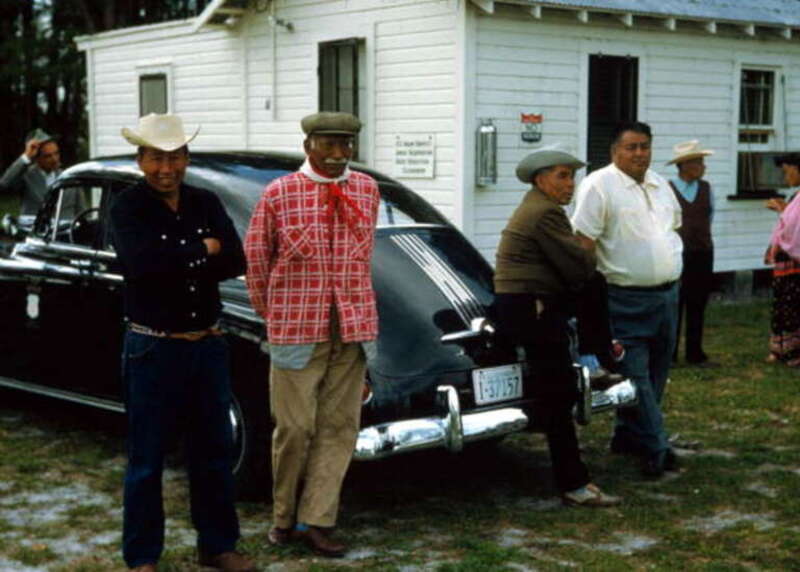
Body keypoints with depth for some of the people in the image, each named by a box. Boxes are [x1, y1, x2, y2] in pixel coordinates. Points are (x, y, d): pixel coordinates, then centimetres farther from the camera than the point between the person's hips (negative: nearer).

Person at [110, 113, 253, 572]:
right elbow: (141, 262, -25)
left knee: (215, 451, 13)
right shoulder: (128, 207, -8)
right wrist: (202, 251, -14)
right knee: (147, 459, 4)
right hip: (153, 349, -4)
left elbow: (236, 262, -7)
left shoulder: (207, 204, 5)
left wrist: (174, 262, -17)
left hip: (208, 345, 5)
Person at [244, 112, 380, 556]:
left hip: (354, 325, 3)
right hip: (297, 327, -3)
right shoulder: (278, 194, -3)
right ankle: (284, 516, 18)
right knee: (295, 427, 0)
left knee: (339, 427, 3)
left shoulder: (368, 191, 8)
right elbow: (255, 257, 6)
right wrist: (271, 312, 12)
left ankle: (314, 520, 10)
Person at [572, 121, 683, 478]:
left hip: (667, 294, 8)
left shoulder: (660, 185, 15)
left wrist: (671, 269, 18)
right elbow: (584, 241, -14)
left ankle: (628, 436, 27)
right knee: (636, 376, -4)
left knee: (654, 373, 14)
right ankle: (655, 449, 0)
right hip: (628, 299, -8)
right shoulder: (599, 185, -9)